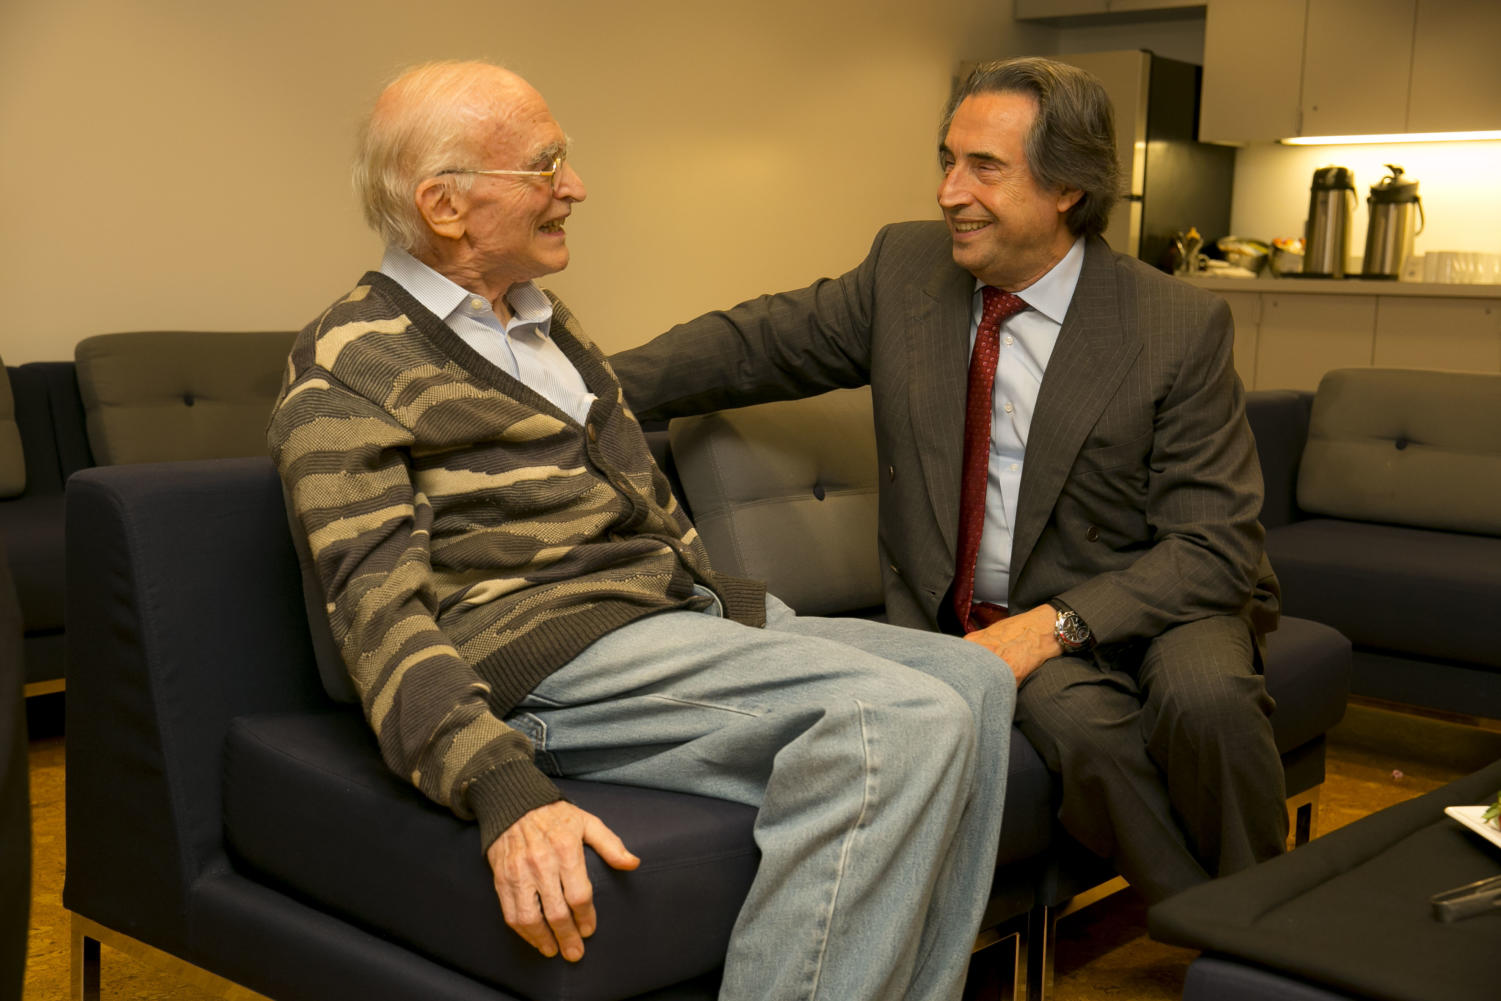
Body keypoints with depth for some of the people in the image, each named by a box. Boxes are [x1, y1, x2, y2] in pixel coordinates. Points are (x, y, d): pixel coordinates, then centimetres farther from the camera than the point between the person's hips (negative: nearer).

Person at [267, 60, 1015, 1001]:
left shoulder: (548, 324, 24)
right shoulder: (346, 371, -4)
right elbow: (381, 613, -15)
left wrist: (744, 617, 17)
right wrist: (503, 790, -29)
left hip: (678, 608, 9)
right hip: (543, 657, -8)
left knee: (971, 679, -10)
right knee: (903, 719, -27)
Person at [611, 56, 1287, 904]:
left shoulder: (1182, 329, -11)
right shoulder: (906, 268, 0)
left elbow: (1213, 546, -12)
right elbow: (757, 344, 4)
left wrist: (1056, 621, -25)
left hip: (1144, 603, -1)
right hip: (976, 615, 2)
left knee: (1205, 697, -33)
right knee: (1079, 719, -30)